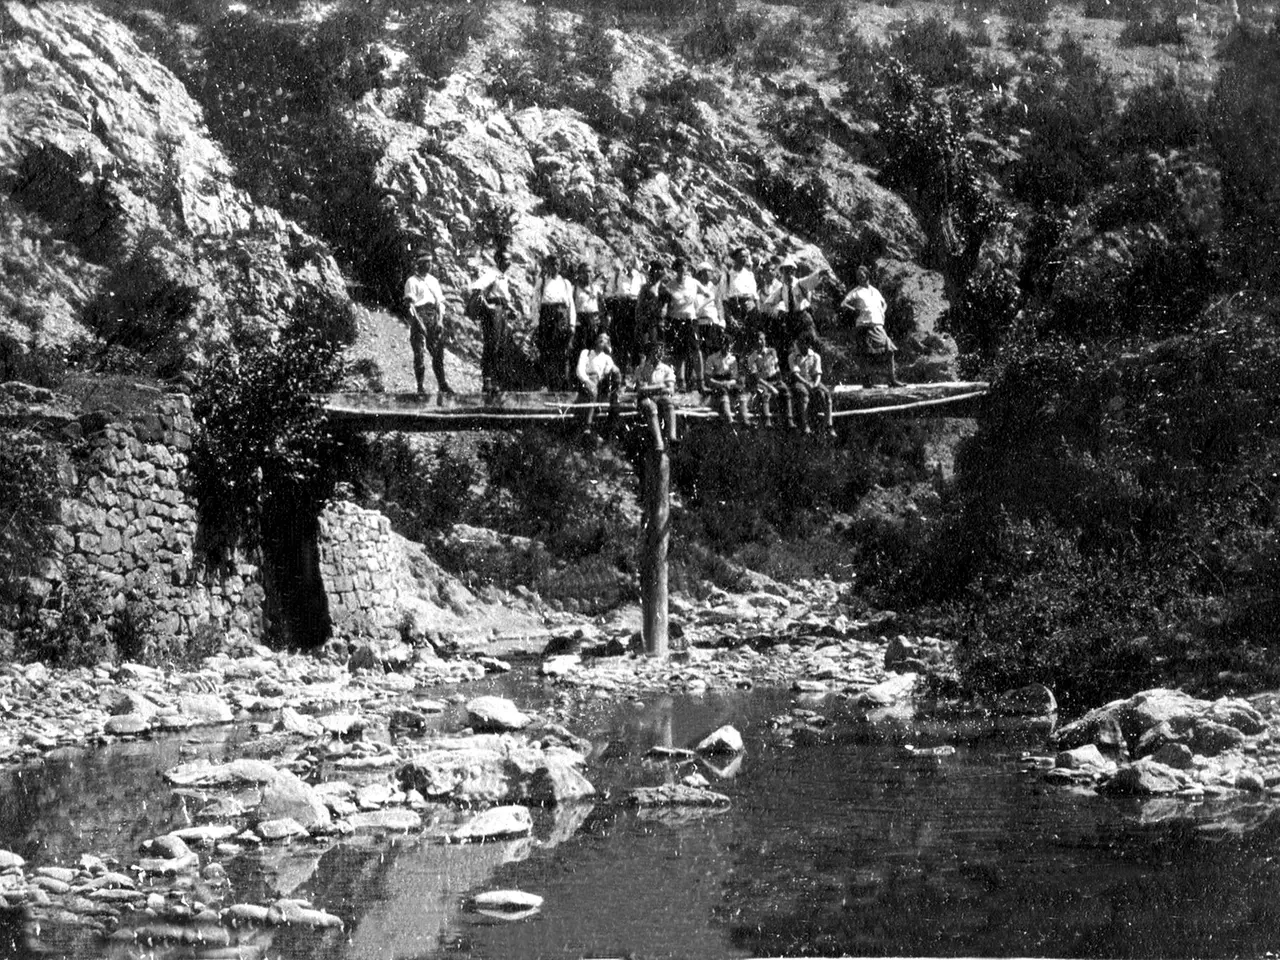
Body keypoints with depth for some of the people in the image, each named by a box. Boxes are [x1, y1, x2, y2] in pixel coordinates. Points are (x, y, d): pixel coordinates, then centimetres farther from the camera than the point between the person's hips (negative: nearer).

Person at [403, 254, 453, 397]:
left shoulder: (434, 281, 19)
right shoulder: (412, 282, 0)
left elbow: (440, 302, 19)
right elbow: (409, 304, -7)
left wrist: (440, 320, 5)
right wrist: (417, 322, -15)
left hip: (434, 320, 5)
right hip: (419, 317, -5)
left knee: (438, 353, 2)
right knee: (419, 354, -5)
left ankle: (442, 385, 4)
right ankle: (421, 386, -2)